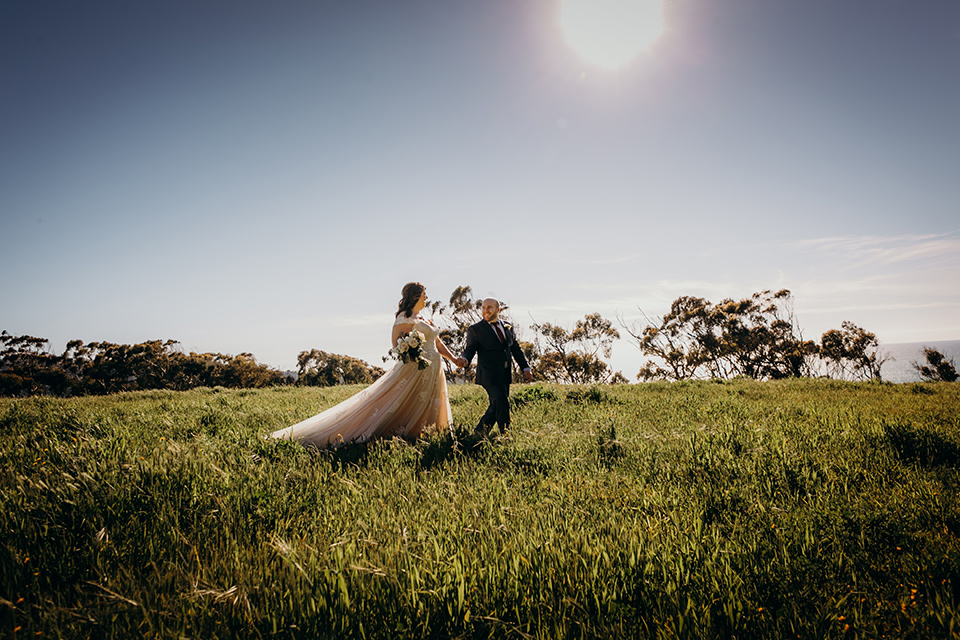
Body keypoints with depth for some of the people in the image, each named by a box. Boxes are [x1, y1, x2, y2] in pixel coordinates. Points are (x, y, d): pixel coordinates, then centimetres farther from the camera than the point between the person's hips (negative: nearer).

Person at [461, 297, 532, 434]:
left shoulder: (507, 327, 14)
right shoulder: (475, 329, 0)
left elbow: (516, 349, 18)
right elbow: (469, 349, -7)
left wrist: (525, 367, 10)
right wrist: (464, 359, -30)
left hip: (505, 374, 6)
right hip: (489, 374, -6)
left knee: (497, 406, 10)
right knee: (502, 404, -13)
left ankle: (479, 431, 25)